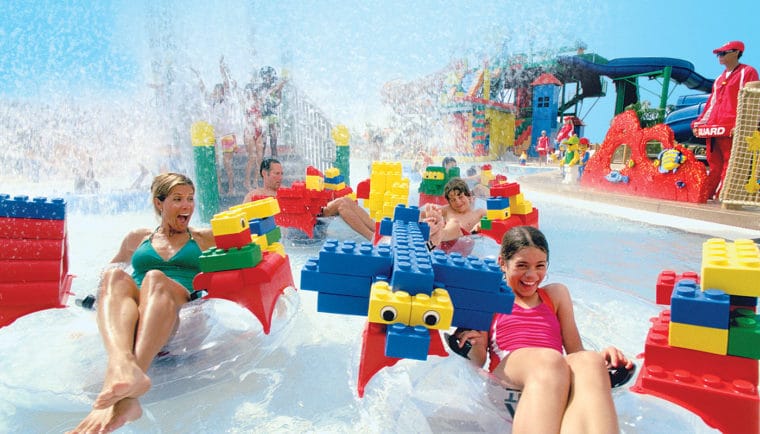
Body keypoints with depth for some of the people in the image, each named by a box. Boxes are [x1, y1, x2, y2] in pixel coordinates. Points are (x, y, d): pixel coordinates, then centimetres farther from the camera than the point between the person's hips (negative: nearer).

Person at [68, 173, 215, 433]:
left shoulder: (205, 239, 26)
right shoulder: (138, 238, 30)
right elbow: (109, 269, 39)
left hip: (185, 314, -2)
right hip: (132, 313, 2)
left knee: (155, 279, -34)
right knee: (115, 277, -29)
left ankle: (125, 397, -56)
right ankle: (123, 364, -60)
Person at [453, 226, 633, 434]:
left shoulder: (556, 294, 29)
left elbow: (575, 351, 24)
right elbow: (479, 362, 13)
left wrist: (600, 357, 0)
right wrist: (475, 343, -11)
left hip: (557, 379, 3)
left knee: (589, 361, -34)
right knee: (550, 360, -38)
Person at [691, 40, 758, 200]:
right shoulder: (719, 78, 25)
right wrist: (699, 122, 17)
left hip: (730, 130, -7)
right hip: (713, 128, 7)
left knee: (729, 165, -7)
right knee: (714, 165, 9)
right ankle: (706, 195, 10)